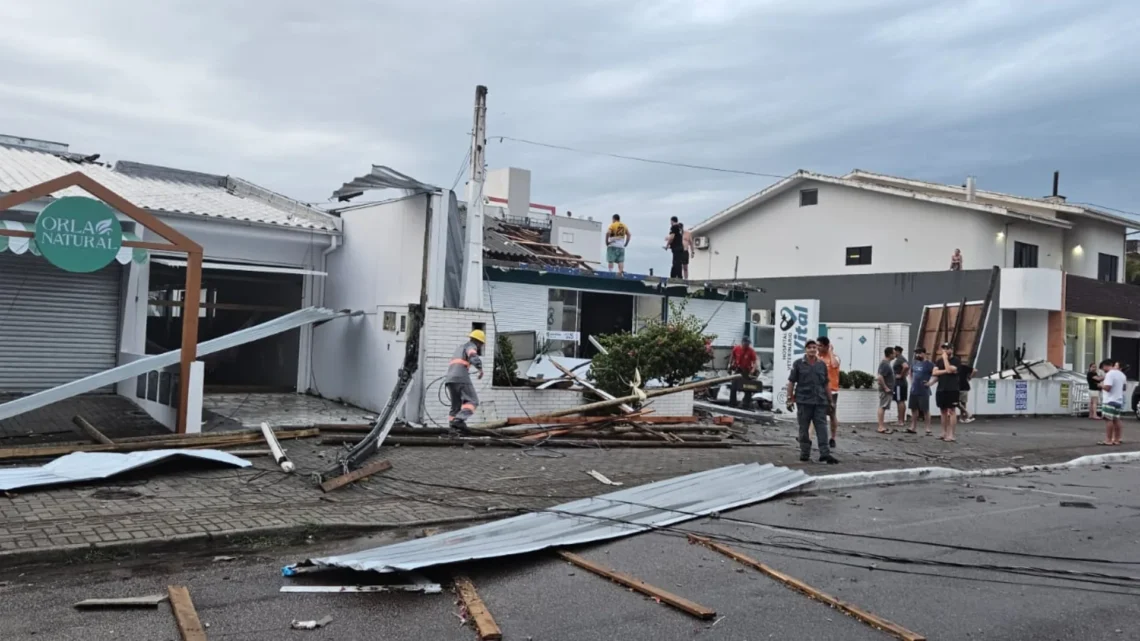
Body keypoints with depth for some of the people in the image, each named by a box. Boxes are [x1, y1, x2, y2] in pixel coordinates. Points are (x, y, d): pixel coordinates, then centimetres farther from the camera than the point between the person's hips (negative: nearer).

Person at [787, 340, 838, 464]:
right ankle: (804, 454, 14)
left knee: (822, 427, -3)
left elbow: (825, 384, 14)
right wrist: (790, 399, -5)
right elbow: (791, 382, 1)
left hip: (820, 402, 2)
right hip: (803, 401, -2)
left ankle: (825, 454, -5)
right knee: (804, 429, 5)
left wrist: (829, 400, 11)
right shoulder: (798, 364, 2)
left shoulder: (822, 364, 10)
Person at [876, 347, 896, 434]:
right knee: (882, 407, -8)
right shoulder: (885, 364, -18)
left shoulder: (886, 363, 14)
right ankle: (881, 427, -8)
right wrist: (885, 388, -22)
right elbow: (880, 377, -26)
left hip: (888, 390, 10)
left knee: (883, 407, 12)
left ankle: (882, 426, 17)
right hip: (885, 390, -10)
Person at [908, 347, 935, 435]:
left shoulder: (929, 364, -10)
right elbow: (910, 372, 30)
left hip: (923, 392, -7)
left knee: (925, 410, -2)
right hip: (913, 391, 7)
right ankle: (913, 428, 15)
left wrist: (930, 383, -15)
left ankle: (928, 429, 3)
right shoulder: (915, 363, 12)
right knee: (914, 409, 9)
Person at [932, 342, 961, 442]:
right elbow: (934, 372, 0)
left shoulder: (956, 360, -2)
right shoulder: (939, 361, 13)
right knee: (943, 411, 10)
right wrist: (945, 371, -13)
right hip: (941, 389, 6)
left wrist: (945, 358, -10)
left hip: (952, 390, -6)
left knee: (952, 411, -6)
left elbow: (949, 369, -18)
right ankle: (944, 433, 17)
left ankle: (951, 435, -8)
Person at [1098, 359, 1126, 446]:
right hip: (1119, 400, 9)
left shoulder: (1110, 374, -15)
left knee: (1108, 419, -8)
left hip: (1110, 401, -9)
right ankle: (1117, 439, 13)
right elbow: (1123, 387, 26)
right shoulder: (1121, 374, 15)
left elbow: (1107, 387, -23)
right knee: (1116, 420, 11)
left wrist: (1102, 385, -4)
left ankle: (1108, 440, -9)